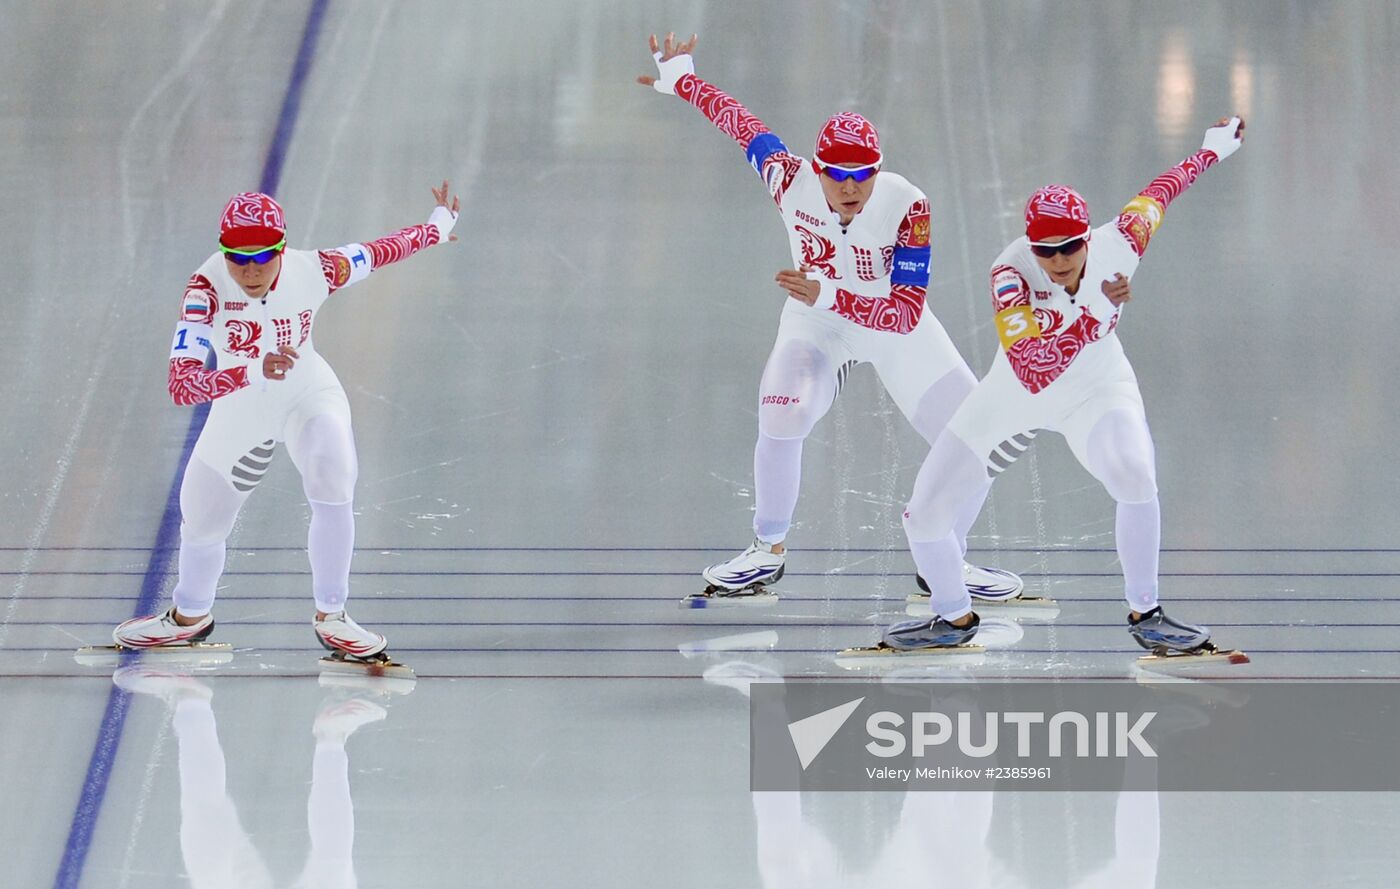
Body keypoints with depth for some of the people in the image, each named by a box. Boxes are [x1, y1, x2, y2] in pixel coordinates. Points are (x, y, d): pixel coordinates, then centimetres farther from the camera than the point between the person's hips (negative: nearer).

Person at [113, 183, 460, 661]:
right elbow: (181, 385, -44)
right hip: (239, 409, 0)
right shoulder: (208, 287, -35)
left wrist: (438, 225, 10)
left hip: (308, 395, 0)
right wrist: (254, 372, -59)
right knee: (200, 519, 9)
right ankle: (191, 616, 43)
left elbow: (379, 251, -6)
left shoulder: (313, 271, -28)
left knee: (333, 481, -25)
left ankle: (330, 617, -6)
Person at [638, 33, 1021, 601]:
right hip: (816, 321, 0)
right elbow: (739, 121, -7)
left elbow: (906, 314, -35)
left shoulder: (907, 207, -32)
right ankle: (768, 552, -4)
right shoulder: (790, 180, -26)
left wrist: (827, 294, -48)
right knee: (783, 415, -27)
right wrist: (679, 77, 9)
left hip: (893, 324, 0)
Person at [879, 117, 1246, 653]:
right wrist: (1096, 312, -45)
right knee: (925, 518, -2)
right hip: (1012, 401, 0)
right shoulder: (1010, 274, -34)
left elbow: (1157, 193, -1)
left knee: (1136, 480, -29)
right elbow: (1034, 374, -44)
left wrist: (1213, 150, 15)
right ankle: (955, 619, 27)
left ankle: (1144, 614, -8)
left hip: (1097, 388, 0)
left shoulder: (1116, 247, -24)